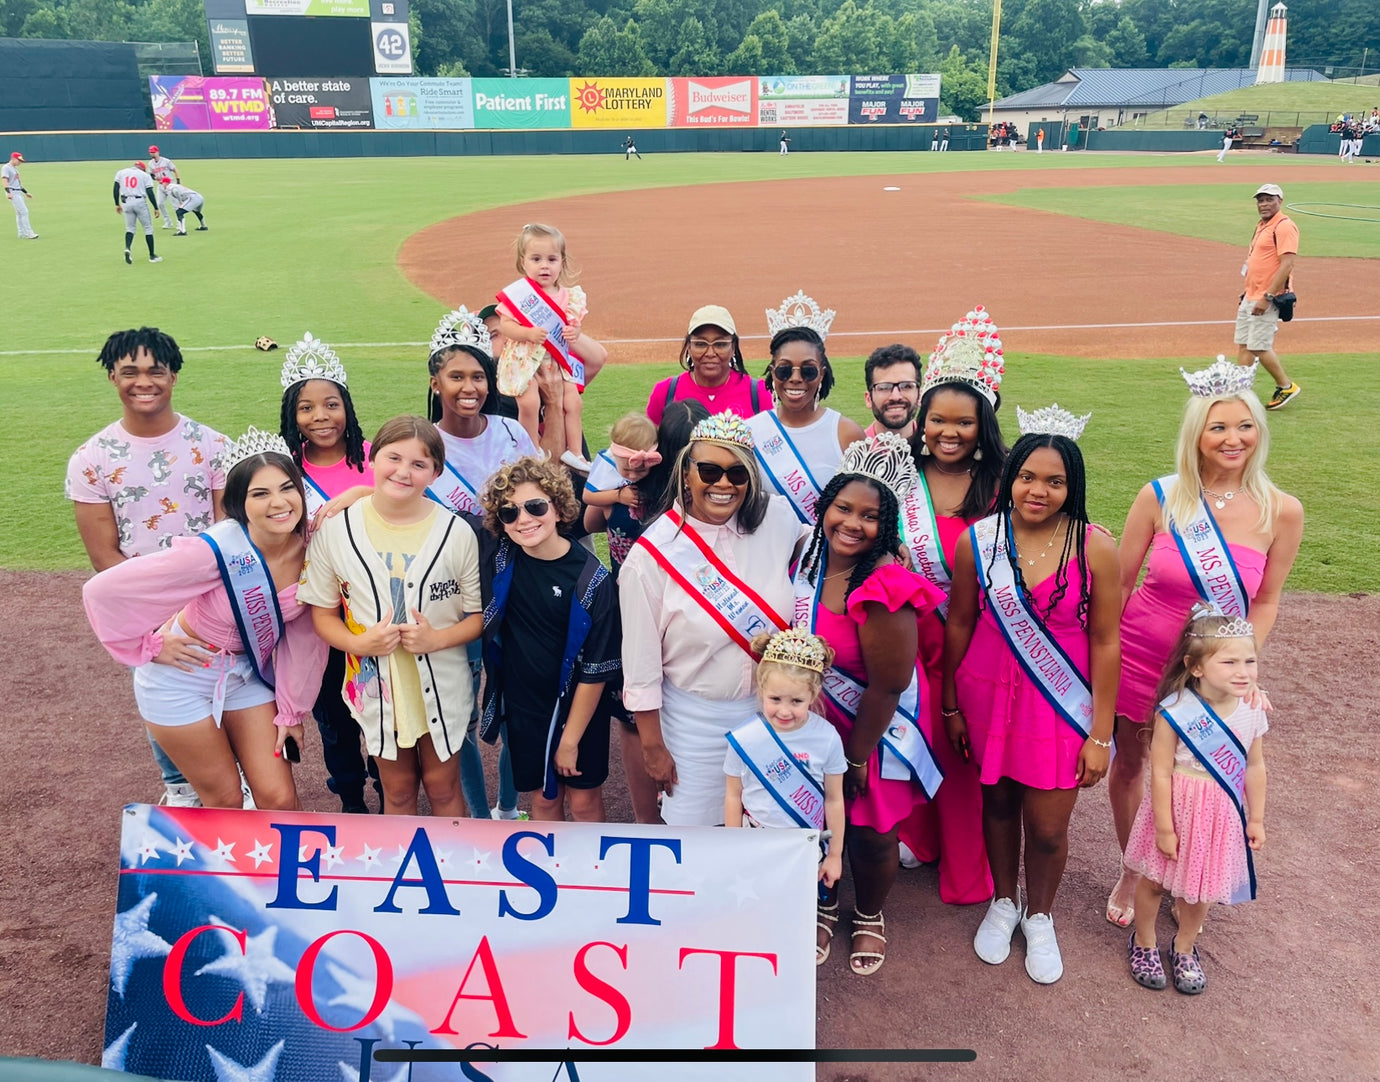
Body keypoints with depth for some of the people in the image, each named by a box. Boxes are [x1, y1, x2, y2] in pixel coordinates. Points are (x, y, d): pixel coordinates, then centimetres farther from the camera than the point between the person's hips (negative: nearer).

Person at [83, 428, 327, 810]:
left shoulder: (310, 547, -14)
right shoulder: (218, 550, -30)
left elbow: (303, 636, -1)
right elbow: (103, 591, -26)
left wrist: (293, 710, 2)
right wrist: (150, 646, -14)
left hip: (249, 673, 4)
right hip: (181, 678, -4)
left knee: (280, 799, 2)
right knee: (226, 801, 6)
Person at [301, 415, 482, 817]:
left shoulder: (456, 532, -11)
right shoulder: (335, 530, -8)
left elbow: (480, 614, -5)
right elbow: (322, 612, -1)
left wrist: (438, 638, -23)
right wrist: (359, 643, -19)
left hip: (441, 688, -1)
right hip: (375, 686, 1)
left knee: (443, 786, 17)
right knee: (397, 790, 19)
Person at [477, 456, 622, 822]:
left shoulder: (591, 578, -20)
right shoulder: (498, 555, -11)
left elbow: (597, 667, -15)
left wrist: (570, 739, -12)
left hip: (577, 707, -3)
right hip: (523, 706, 3)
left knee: (584, 800, 13)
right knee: (543, 797, 18)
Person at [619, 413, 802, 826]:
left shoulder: (777, 517, -8)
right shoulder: (652, 555, -16)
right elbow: (640, 664, -10)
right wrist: (652, 746, -6)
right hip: (696, 719, -3)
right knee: (693, 827, 11)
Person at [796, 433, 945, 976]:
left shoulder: (884, 590, -31)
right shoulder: (809, 557, -8)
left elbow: (887, 687, -23)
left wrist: (856, 759, -13)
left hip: (878, 731, -5)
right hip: (817, 723, 6)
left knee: (872, 835, 14)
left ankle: (870, 916, 44)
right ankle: (824, 904, 48)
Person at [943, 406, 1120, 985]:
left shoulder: (1095, 548, -13)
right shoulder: (977, 541, -10)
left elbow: (1105, 643, -7)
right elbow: (959, 625, 1)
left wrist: (1100, 734, -5)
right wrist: (950, 705, 7)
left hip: (1061, 704, -1)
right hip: (989, 695, 1)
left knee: (1048, 827, 6)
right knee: (998, 803, 18)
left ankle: (1039, 916, 37)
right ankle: (1004, 902, 45)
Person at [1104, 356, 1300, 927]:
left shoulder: (1281, 511, -10)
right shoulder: (1159, 497, -12)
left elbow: (1265, 601, 1)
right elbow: (1119, 582, -4)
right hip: (1138, 655, 0)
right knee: (1129, 760, 14)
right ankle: (1131, 872, 38)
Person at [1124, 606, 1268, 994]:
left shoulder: (1251, 711, -9)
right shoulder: (1175, 711, -25)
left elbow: (1255, 767, 4)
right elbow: (1161, 773, -20)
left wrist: (1256, 819, 10)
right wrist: (1164, 827, -16)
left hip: (1223, 816, 4)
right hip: (1179, 809, -4)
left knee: (1202, 885, 20)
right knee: (1156, 879, 15)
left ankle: (1185, 947, 45)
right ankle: (1143, 943, 40)